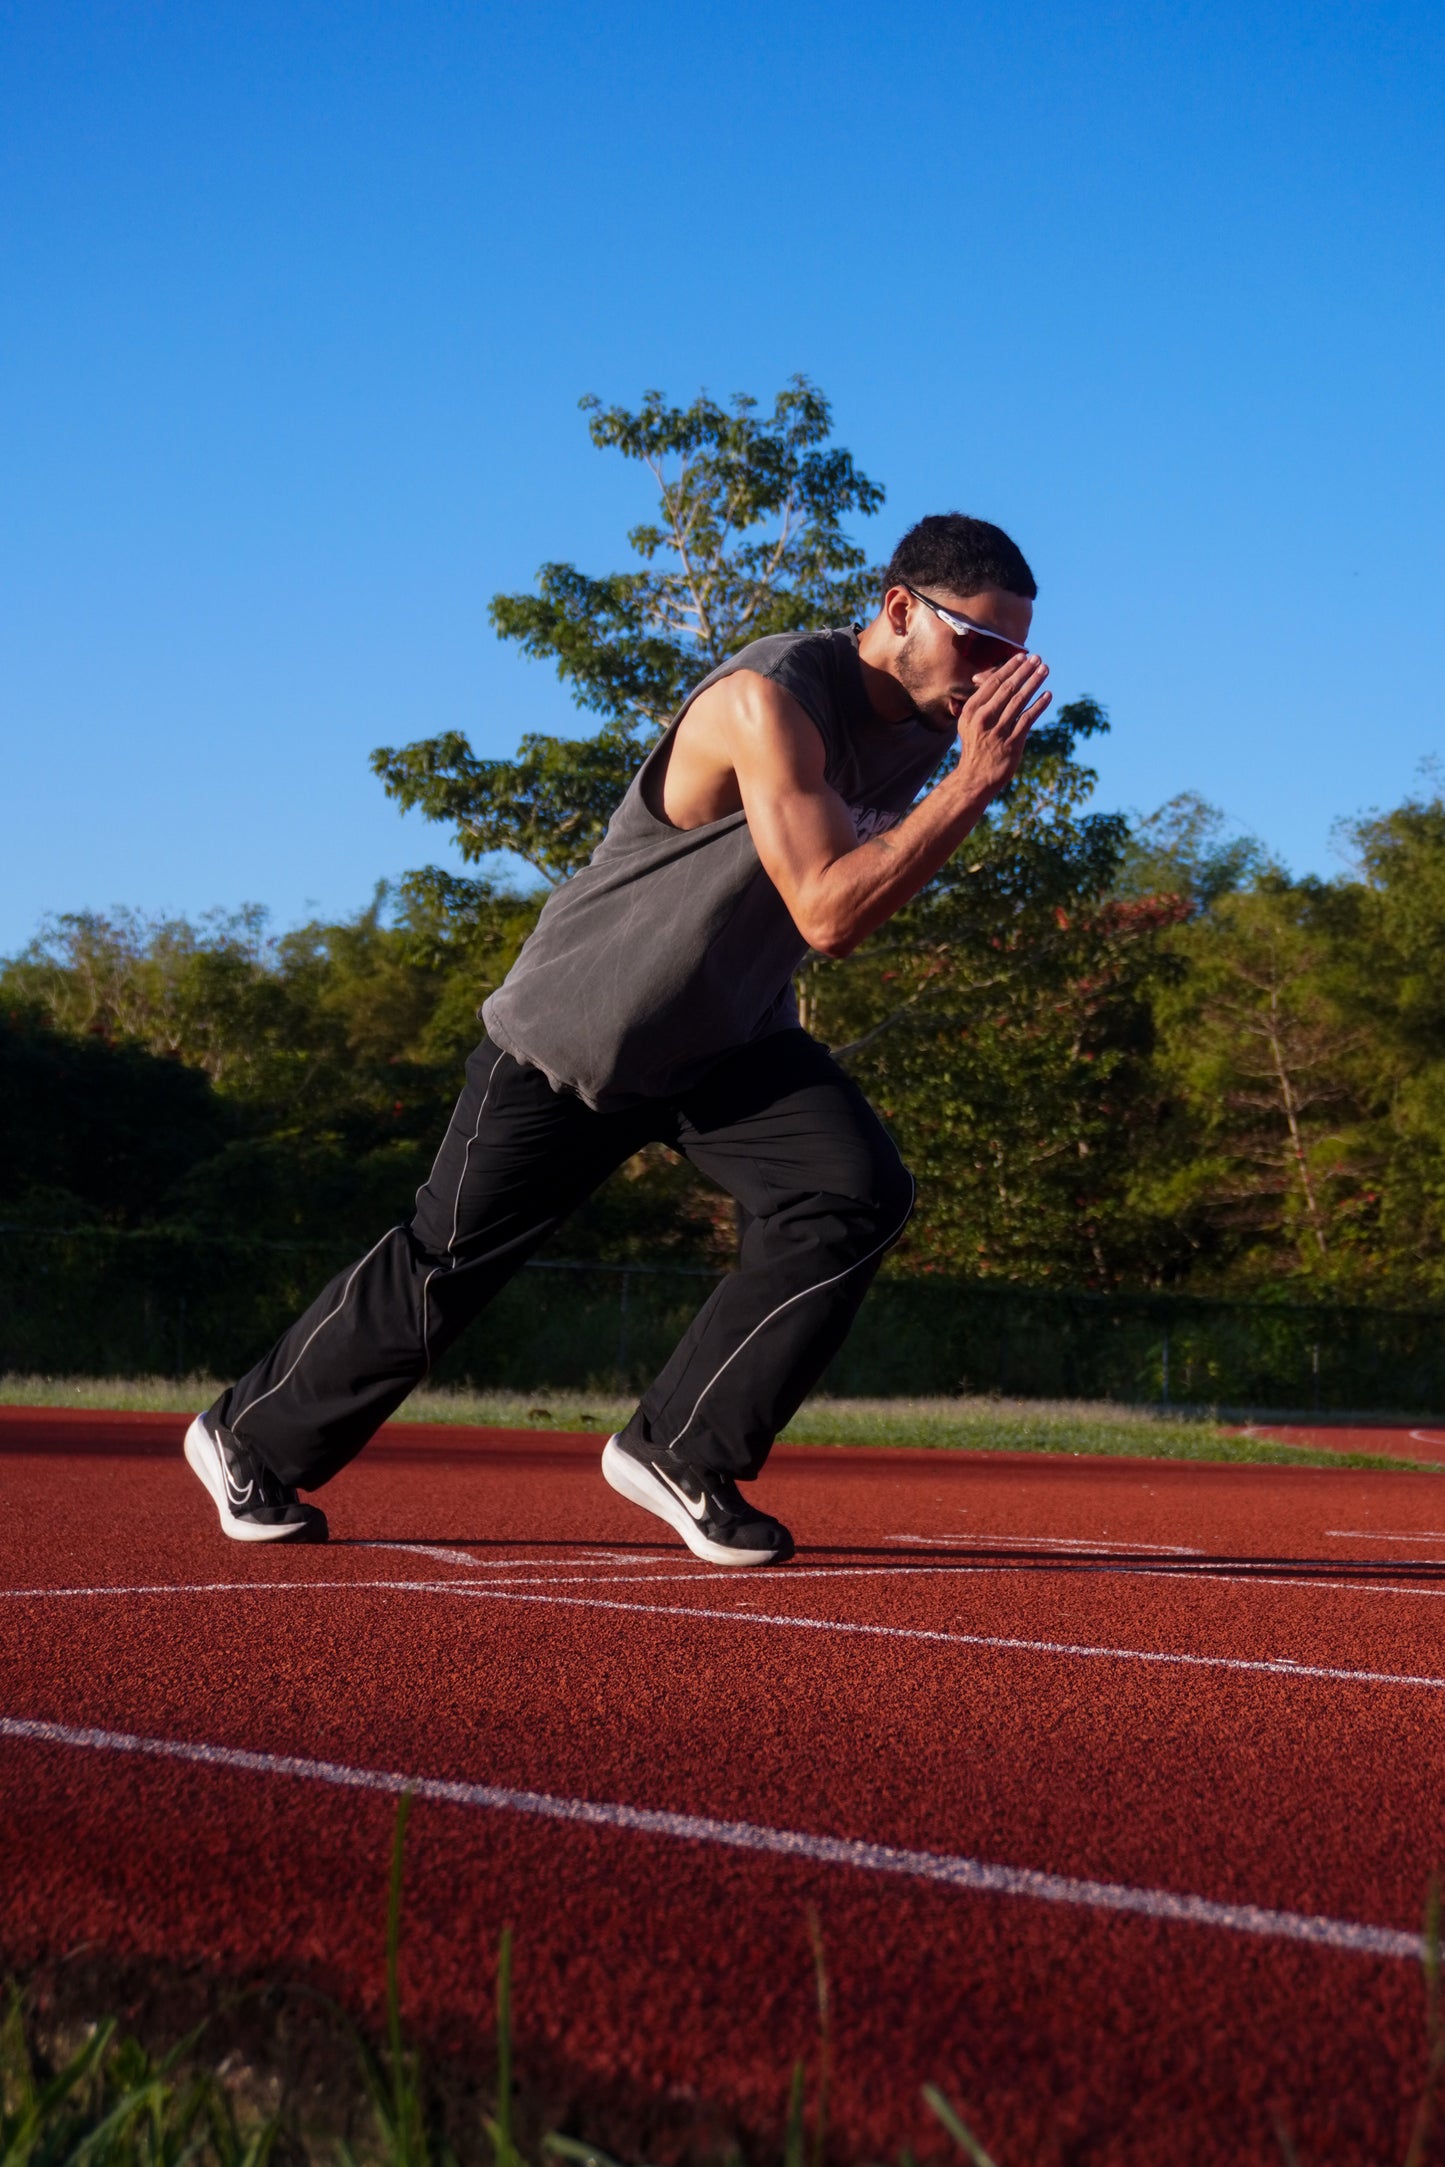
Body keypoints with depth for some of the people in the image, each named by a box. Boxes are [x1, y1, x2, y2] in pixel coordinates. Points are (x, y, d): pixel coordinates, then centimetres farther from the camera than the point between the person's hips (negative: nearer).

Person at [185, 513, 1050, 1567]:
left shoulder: (929, 719, -4)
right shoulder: (771, 700, -29)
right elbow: (830, 914, -36)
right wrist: (973, 784, -37)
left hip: (733, 1037, 7)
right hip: (574, 1029, -6)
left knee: (858, 1192, -16)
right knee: (447, 1261, 2)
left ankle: (681, 1456, -4)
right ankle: (247, 1441, 25)